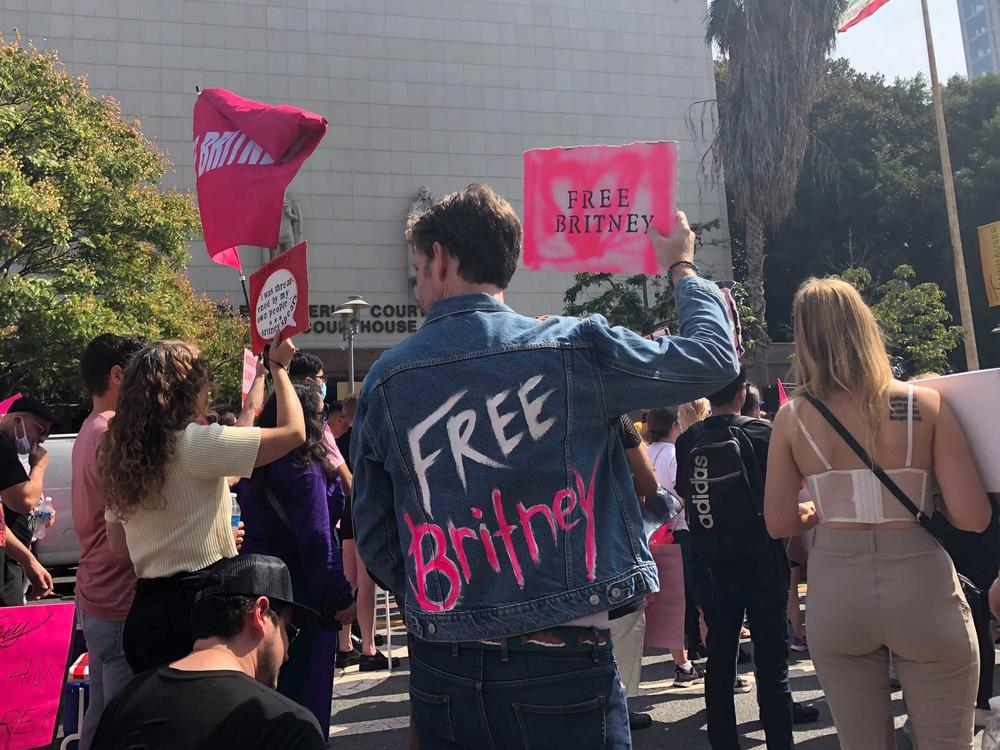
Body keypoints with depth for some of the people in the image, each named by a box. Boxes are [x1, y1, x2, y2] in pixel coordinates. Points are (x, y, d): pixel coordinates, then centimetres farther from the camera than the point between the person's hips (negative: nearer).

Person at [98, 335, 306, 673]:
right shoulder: (194, 444, -15)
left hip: (144, 610, 8)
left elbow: (118, 544, 15)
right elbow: (294, 431, -14)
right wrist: (278, 366, 1)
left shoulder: (121, 455, 7)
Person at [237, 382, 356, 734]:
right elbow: (316, 540, -24)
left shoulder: (255, 467, 6)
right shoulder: (305, 469, -20)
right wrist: (341, 598, -17)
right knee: (307, 692, 4)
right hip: (302, 592, -8)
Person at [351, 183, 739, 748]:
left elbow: (375, 542, 4)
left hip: (441, 675, 3)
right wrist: (683, 268, 20)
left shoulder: (385, 379, -2)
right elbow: (714, 357, 3)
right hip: (563, 667, -2)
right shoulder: (573, 348, -9)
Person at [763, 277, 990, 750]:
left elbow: (780, 524, 1)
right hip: (922, 589, -1)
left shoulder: (793, 417, -2)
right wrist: (921, 497, 12)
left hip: (836, 593, 1)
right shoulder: (925, 404, -5)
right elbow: (974, 517, -7)